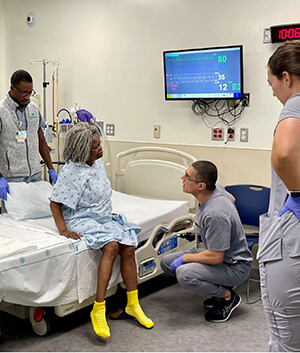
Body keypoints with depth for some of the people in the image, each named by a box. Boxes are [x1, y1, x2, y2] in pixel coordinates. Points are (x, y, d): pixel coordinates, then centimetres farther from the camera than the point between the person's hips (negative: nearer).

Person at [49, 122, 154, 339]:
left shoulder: (98, 164, 10)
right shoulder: (71, 172, -14)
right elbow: (55, 203, -12)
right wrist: (63, 230, -21)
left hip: (104, 218, 7)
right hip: (82, 221, -7)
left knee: (128, 247, -15)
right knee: (111, 246, -32)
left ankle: (133, 305, -3)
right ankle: (98, 310, -30)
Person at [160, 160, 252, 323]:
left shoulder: (215, 214, -34)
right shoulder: (216, 189, -7)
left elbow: (215, 257, -30)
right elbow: (231, 198, 19)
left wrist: (185, 257, -15)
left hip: (235, 266, -10)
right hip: (215, 251, 10)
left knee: (184, 274, -32)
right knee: (166, 262, 3)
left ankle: (228, 296, -5)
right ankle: (218, 287, 11)